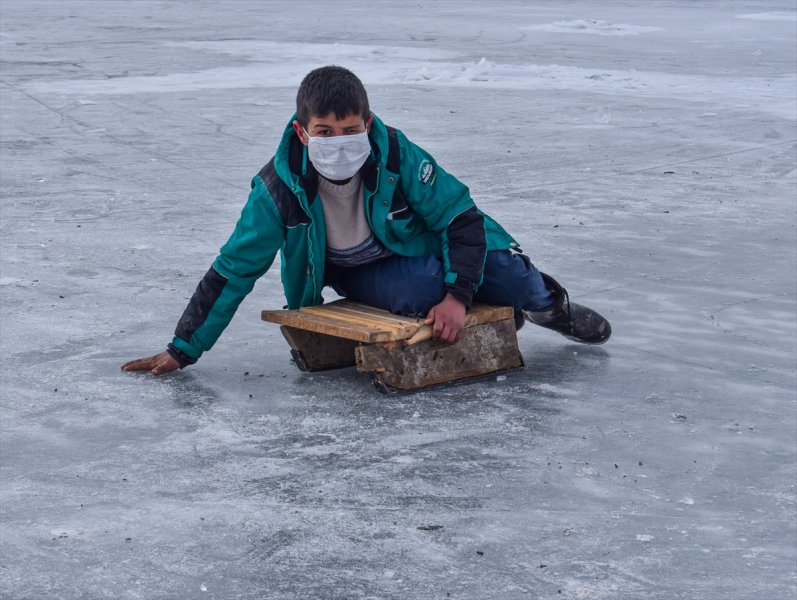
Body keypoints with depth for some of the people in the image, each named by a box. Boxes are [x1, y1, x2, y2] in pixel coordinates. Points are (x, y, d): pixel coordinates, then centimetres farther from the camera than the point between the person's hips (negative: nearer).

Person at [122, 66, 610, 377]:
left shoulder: (396, 155, -27)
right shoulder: (280, 188, -26)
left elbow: (462, 217, -21)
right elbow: (234, 270, -18)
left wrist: (458, 296, -33)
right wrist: (183, 350, -19)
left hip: (417, 245, 0)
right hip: (356, 276, 0)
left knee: (509, 277, -22)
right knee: (418, 293, -34)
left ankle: (548, 303, 19)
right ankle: (501, 308, 1)